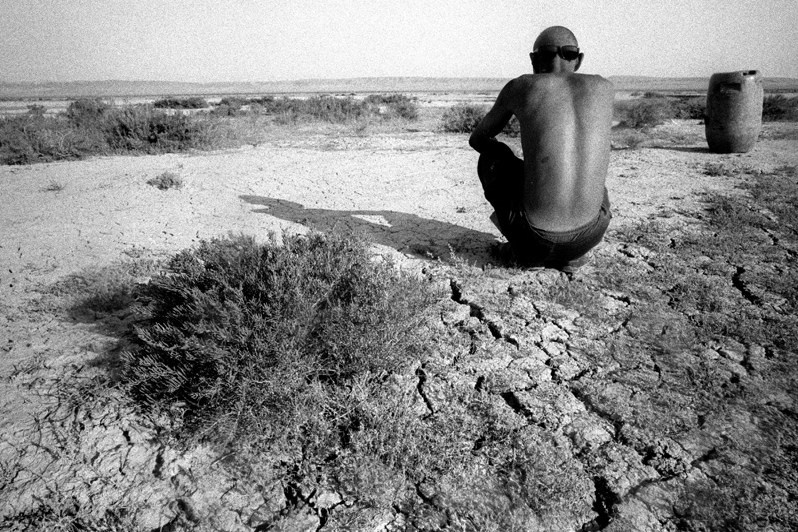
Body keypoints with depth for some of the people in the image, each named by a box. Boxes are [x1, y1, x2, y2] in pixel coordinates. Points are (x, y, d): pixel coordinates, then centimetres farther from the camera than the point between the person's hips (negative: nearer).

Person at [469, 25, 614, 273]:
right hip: (589, 237, 3)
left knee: (490, 155, 23)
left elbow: (476, 139, 20)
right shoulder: (605, 88, 10)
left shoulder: (519, 86, 3)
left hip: (534, 239, -3)